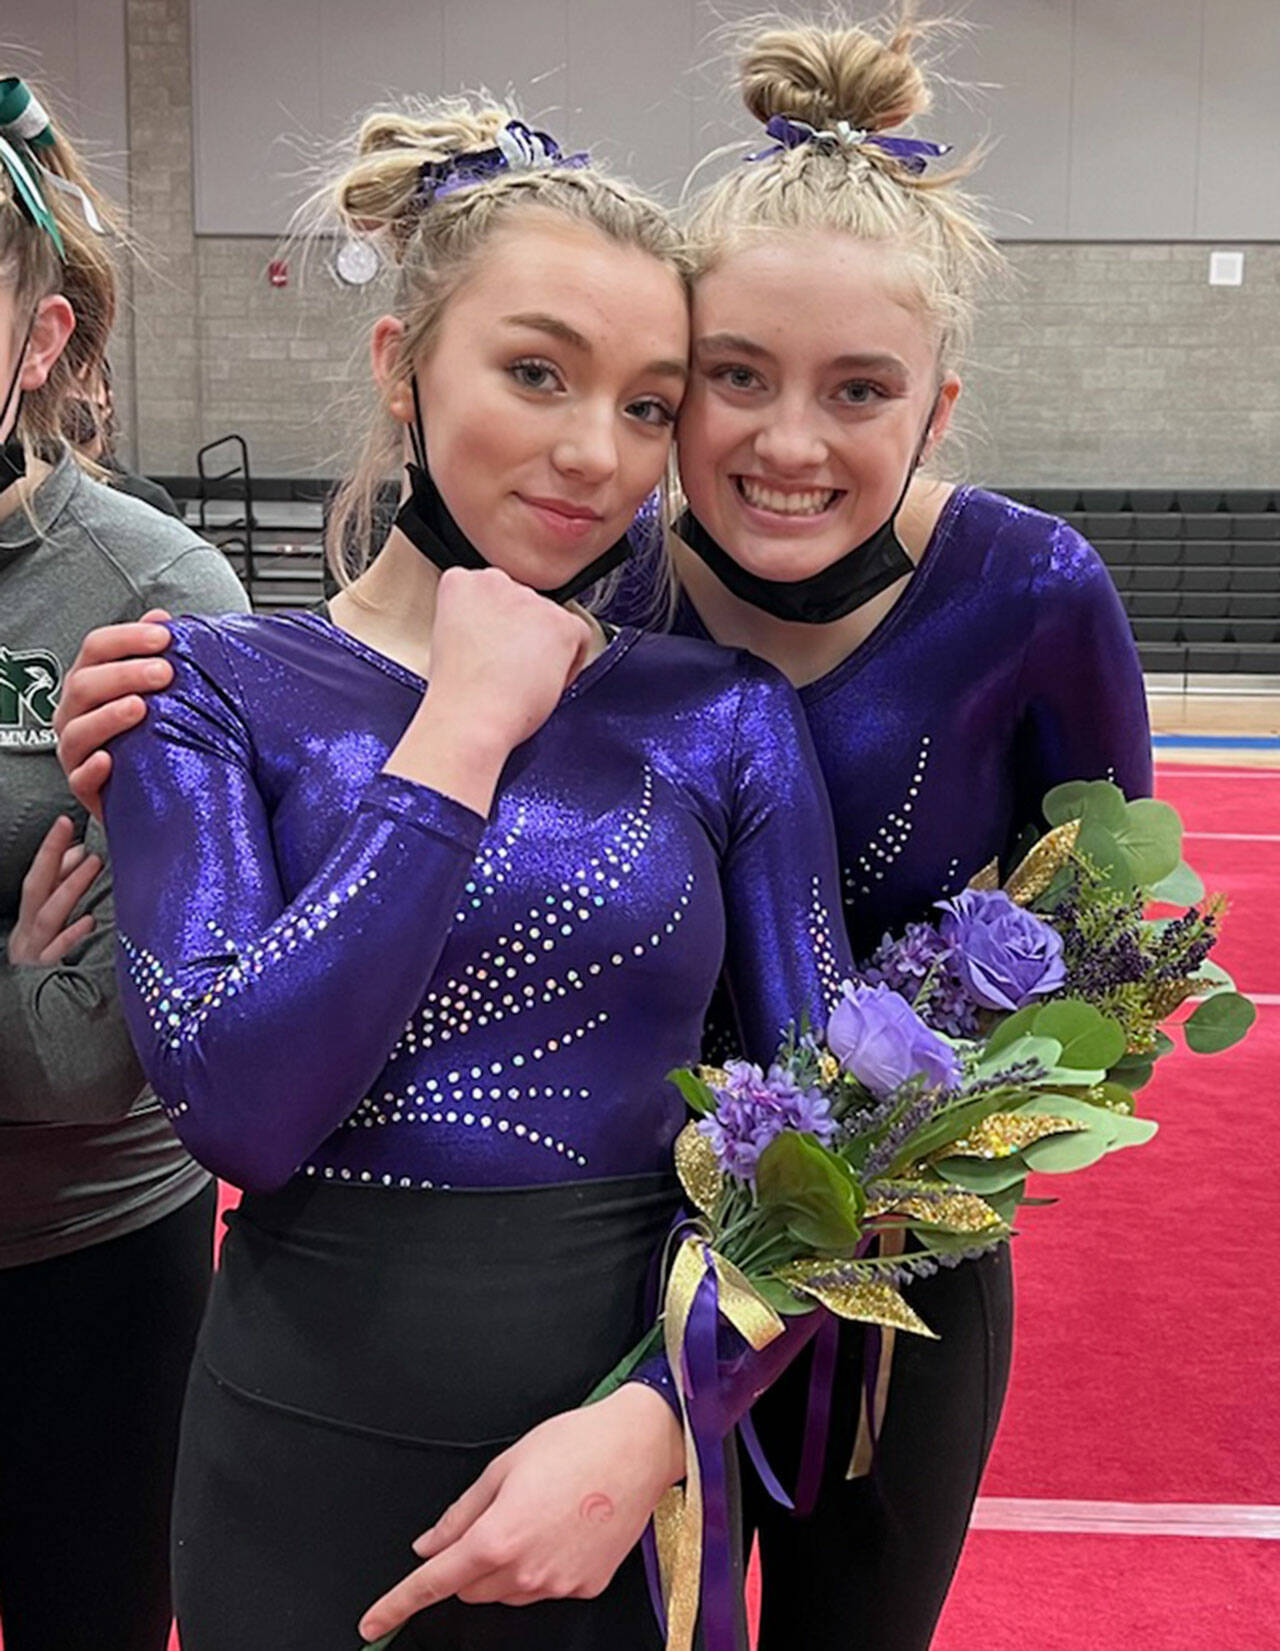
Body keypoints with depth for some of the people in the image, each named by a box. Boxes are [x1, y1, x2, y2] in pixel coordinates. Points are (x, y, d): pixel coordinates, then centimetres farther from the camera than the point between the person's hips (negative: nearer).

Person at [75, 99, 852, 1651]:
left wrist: (654, 1419, -17)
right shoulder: (217, 690, -6)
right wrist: (462, 732, -18)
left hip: (619, 1474, 1)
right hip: (299, 1473, 0)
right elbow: (234, 1106, -19)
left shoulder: (726, 715, -3)